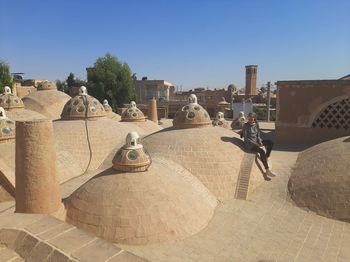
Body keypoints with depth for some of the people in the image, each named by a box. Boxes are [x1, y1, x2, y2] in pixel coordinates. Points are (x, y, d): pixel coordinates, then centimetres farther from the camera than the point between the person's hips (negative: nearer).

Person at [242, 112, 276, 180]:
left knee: (270, 143, -11)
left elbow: (258, 135, 8)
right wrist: (254, 143, -21)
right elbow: (245, 138, -15)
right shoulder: (245, 125, -13)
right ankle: (267, 170, -25)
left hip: (256, 141, 7)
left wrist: (260, 142, -12)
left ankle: (266, 159, -2)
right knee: (262, 151, -29)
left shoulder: (256, 124, 4)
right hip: (249, 143, -7)